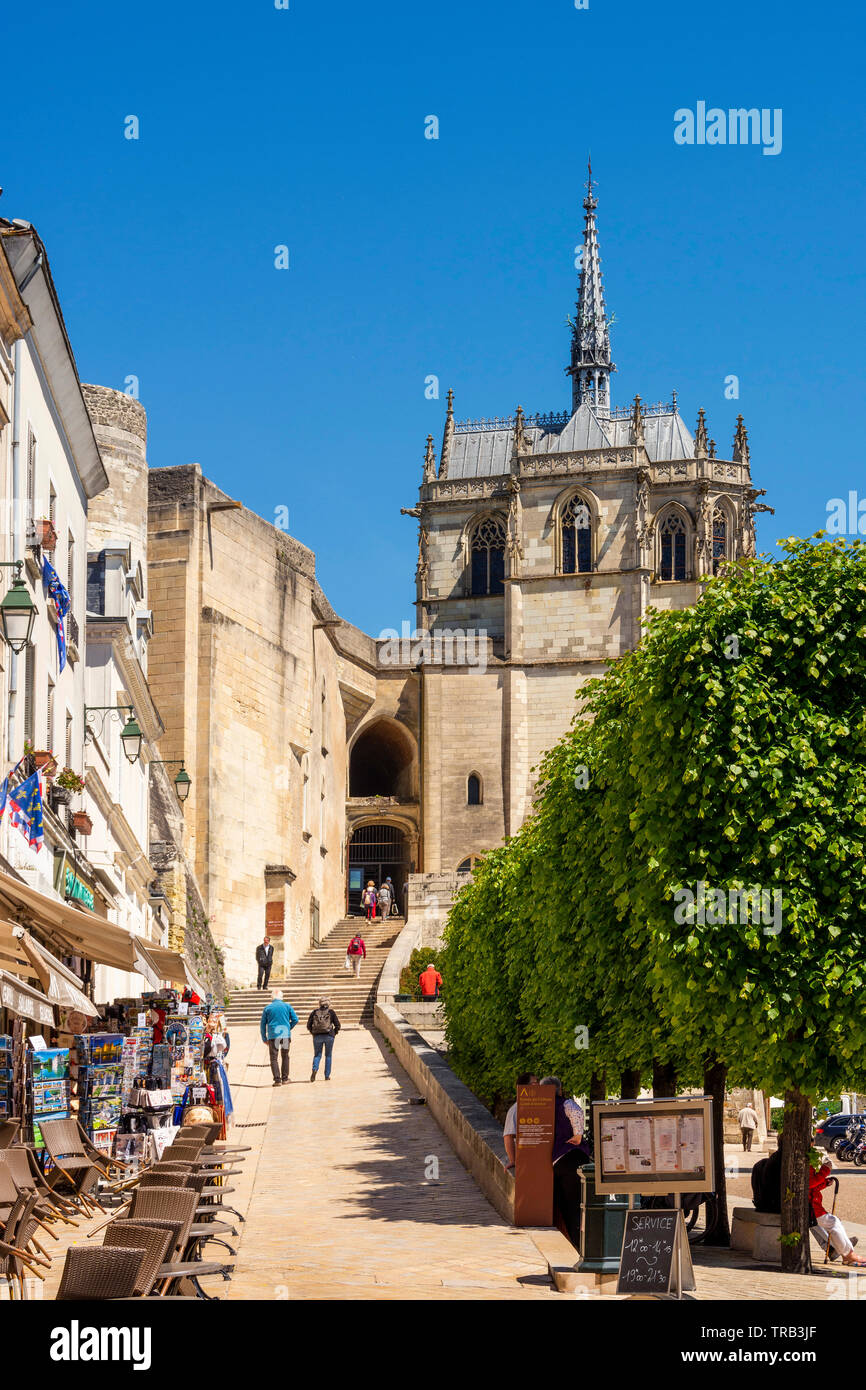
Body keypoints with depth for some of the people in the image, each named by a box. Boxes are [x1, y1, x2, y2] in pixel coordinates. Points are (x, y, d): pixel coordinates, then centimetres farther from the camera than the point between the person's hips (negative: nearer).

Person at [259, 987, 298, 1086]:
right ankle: (285, 1079, 15)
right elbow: (295, 1019, 2)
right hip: (285, 1035, 1)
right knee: (285, 1057, 14)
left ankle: (277, 1079, -7)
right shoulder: (287, 1006, 5)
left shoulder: (267, 1008, 4)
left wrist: (264, 1038, 14)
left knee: (274, 1058, 2)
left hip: (273, 1036, -1)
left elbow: (262, 1025, 7)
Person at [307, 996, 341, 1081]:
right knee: (328, 1056, 11)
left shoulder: (315, 1012, 6)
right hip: (329, 1036, -1)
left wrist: (313, 1032, 17)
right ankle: (327, 1076, 9)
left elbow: (309, 1025, 4)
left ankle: (314, 1069, -20)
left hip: (317, 1036, 1)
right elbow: (337, 1025, 0)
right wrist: (334, 1033, 14)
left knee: (317, 1055, 9)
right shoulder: (331, 1012, 3)